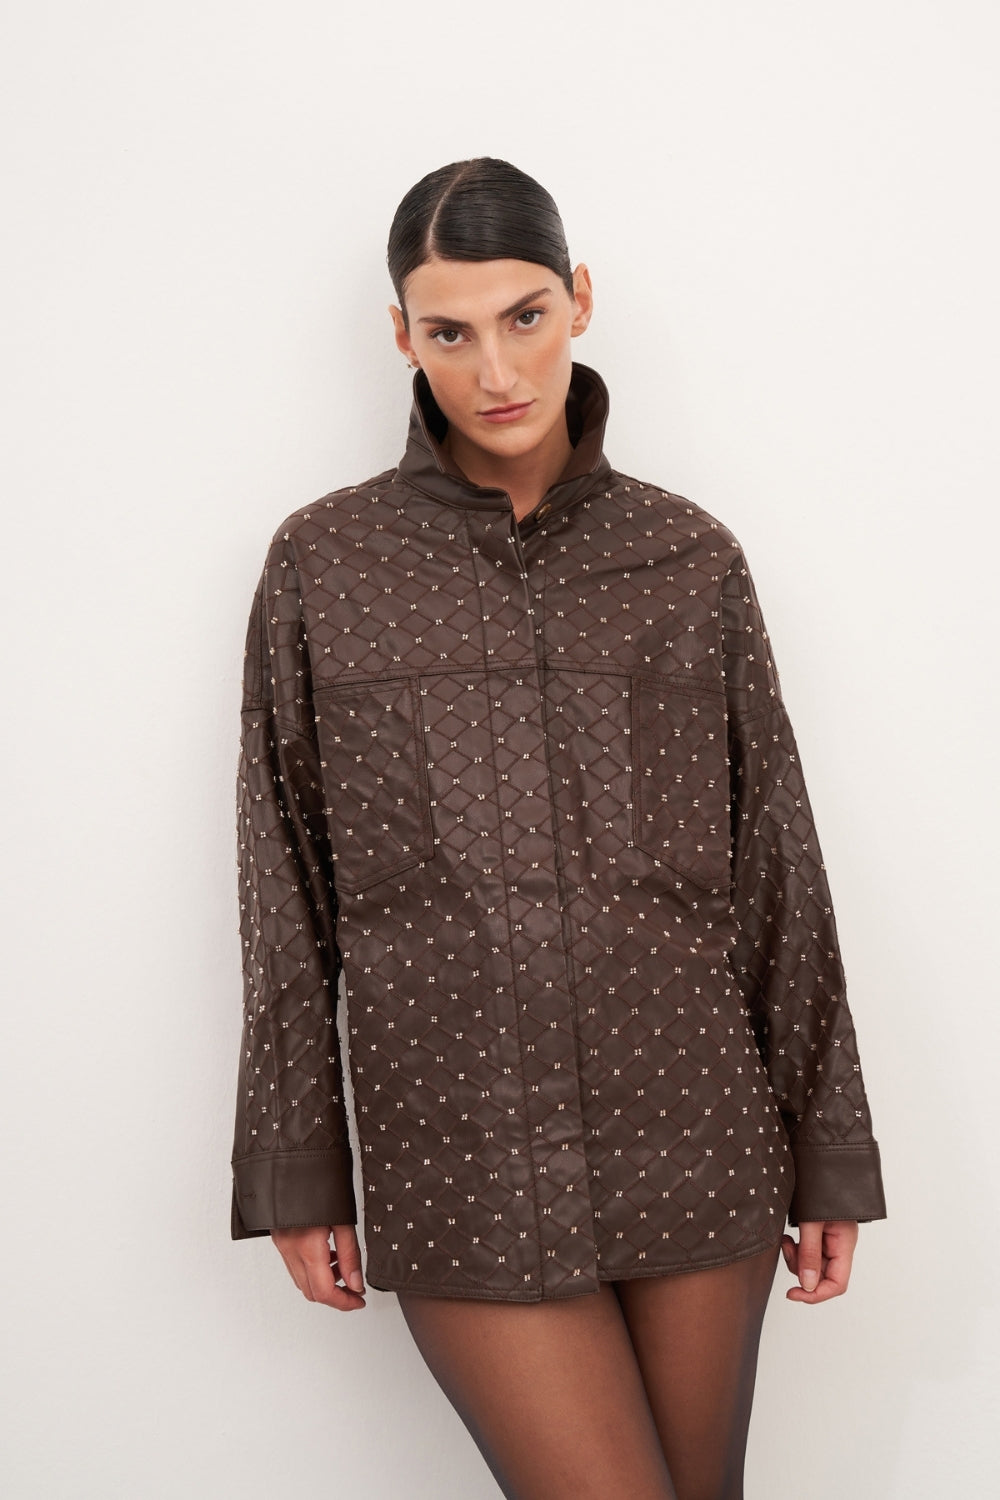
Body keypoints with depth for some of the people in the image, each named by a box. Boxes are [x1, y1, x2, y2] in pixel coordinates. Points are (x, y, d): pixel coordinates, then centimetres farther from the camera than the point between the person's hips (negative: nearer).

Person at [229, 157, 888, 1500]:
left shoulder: (691, 558, 4)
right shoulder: (323, 565, 1)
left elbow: (776, 868, 6)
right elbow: (287, 894, 3)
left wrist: (827, 1155, 6)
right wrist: (297, 1173, 3)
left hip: (693, 1137, 2)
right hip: (467, 1157, -2)